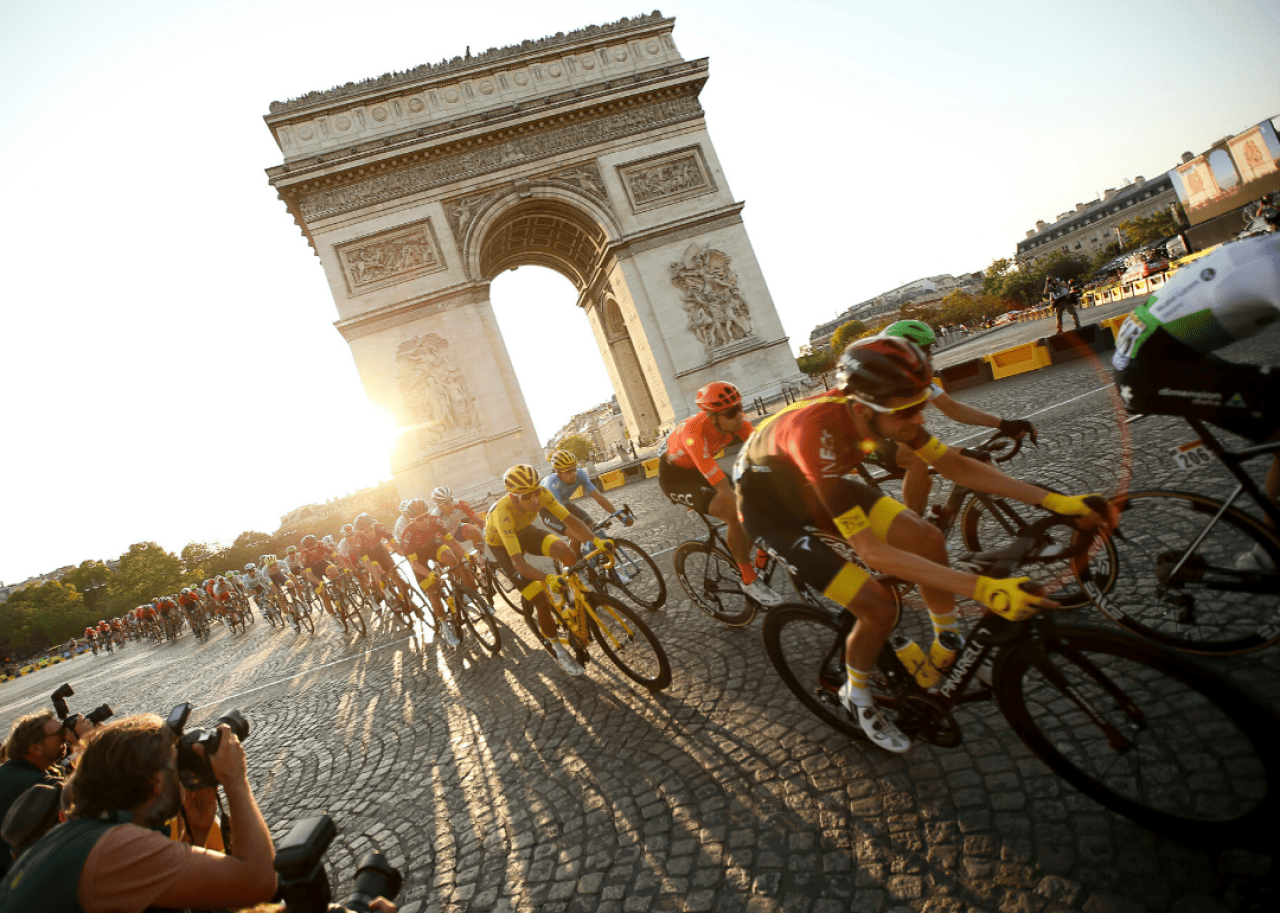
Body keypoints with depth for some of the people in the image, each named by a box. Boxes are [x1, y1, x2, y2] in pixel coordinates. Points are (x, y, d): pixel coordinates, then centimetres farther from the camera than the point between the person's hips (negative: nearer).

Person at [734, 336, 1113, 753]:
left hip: (816, 483, 7)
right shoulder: (819, 431, -41)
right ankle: (857, 696, 15)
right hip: (771, 502, -7)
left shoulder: (878, 408, -20)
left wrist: (1054, 501, -12)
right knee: (879, 607, -15)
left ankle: (948, 651, 17)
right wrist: (981, 587, -42)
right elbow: (871, 551, -40)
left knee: (926, 539, -7)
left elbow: (954, 465, -8)